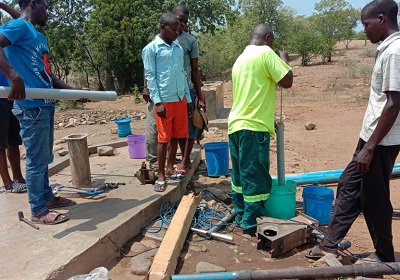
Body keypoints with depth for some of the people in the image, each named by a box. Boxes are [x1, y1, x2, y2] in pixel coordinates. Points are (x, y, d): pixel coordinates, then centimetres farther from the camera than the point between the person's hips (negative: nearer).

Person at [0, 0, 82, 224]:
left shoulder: (40, 36, 21)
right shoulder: (19, 26, -6)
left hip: (46, 104, 9)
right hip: (31, 106, -9)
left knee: (44, 157, 18)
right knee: (37, 159, -2)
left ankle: (47, 197, 32)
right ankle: (39, 211, 9)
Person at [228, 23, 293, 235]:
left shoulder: (240, 58, 20)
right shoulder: (265, 53, -5)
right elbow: (287, 81, -10)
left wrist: (268, 119, 30)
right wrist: (284, 59, 8)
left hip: (236, 124, 9)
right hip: (254, 126, -9)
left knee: (240, 175, 14)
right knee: (256, 177, -1)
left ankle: (242, 217, 24)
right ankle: (252, 223, 6)